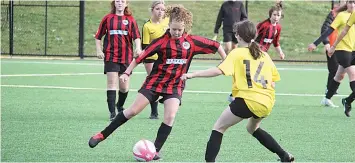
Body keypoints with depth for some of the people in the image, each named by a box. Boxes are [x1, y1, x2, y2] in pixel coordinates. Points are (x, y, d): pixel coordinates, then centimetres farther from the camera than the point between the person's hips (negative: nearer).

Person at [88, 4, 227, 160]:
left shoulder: (191, 41, -4)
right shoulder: (162, 41, -10)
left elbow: (215, 45, 4)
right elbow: (142, 56, -8)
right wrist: (127, 73, -9)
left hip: (175, 85, 2)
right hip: (155, 81, -2)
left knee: (170, 117, -17)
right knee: (133, 111, -4)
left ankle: (155, 151, -7)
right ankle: (103, 134, 7)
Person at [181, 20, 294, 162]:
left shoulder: (237, 53, 0)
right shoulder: (265, 56, 15)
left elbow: (219, 70, -13)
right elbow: (272, 83, 14)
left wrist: (193, 74, -10)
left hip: (247, 100, -6)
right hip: (267, 103, 6)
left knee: (218, 128, 5)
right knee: (252, 128, 34)